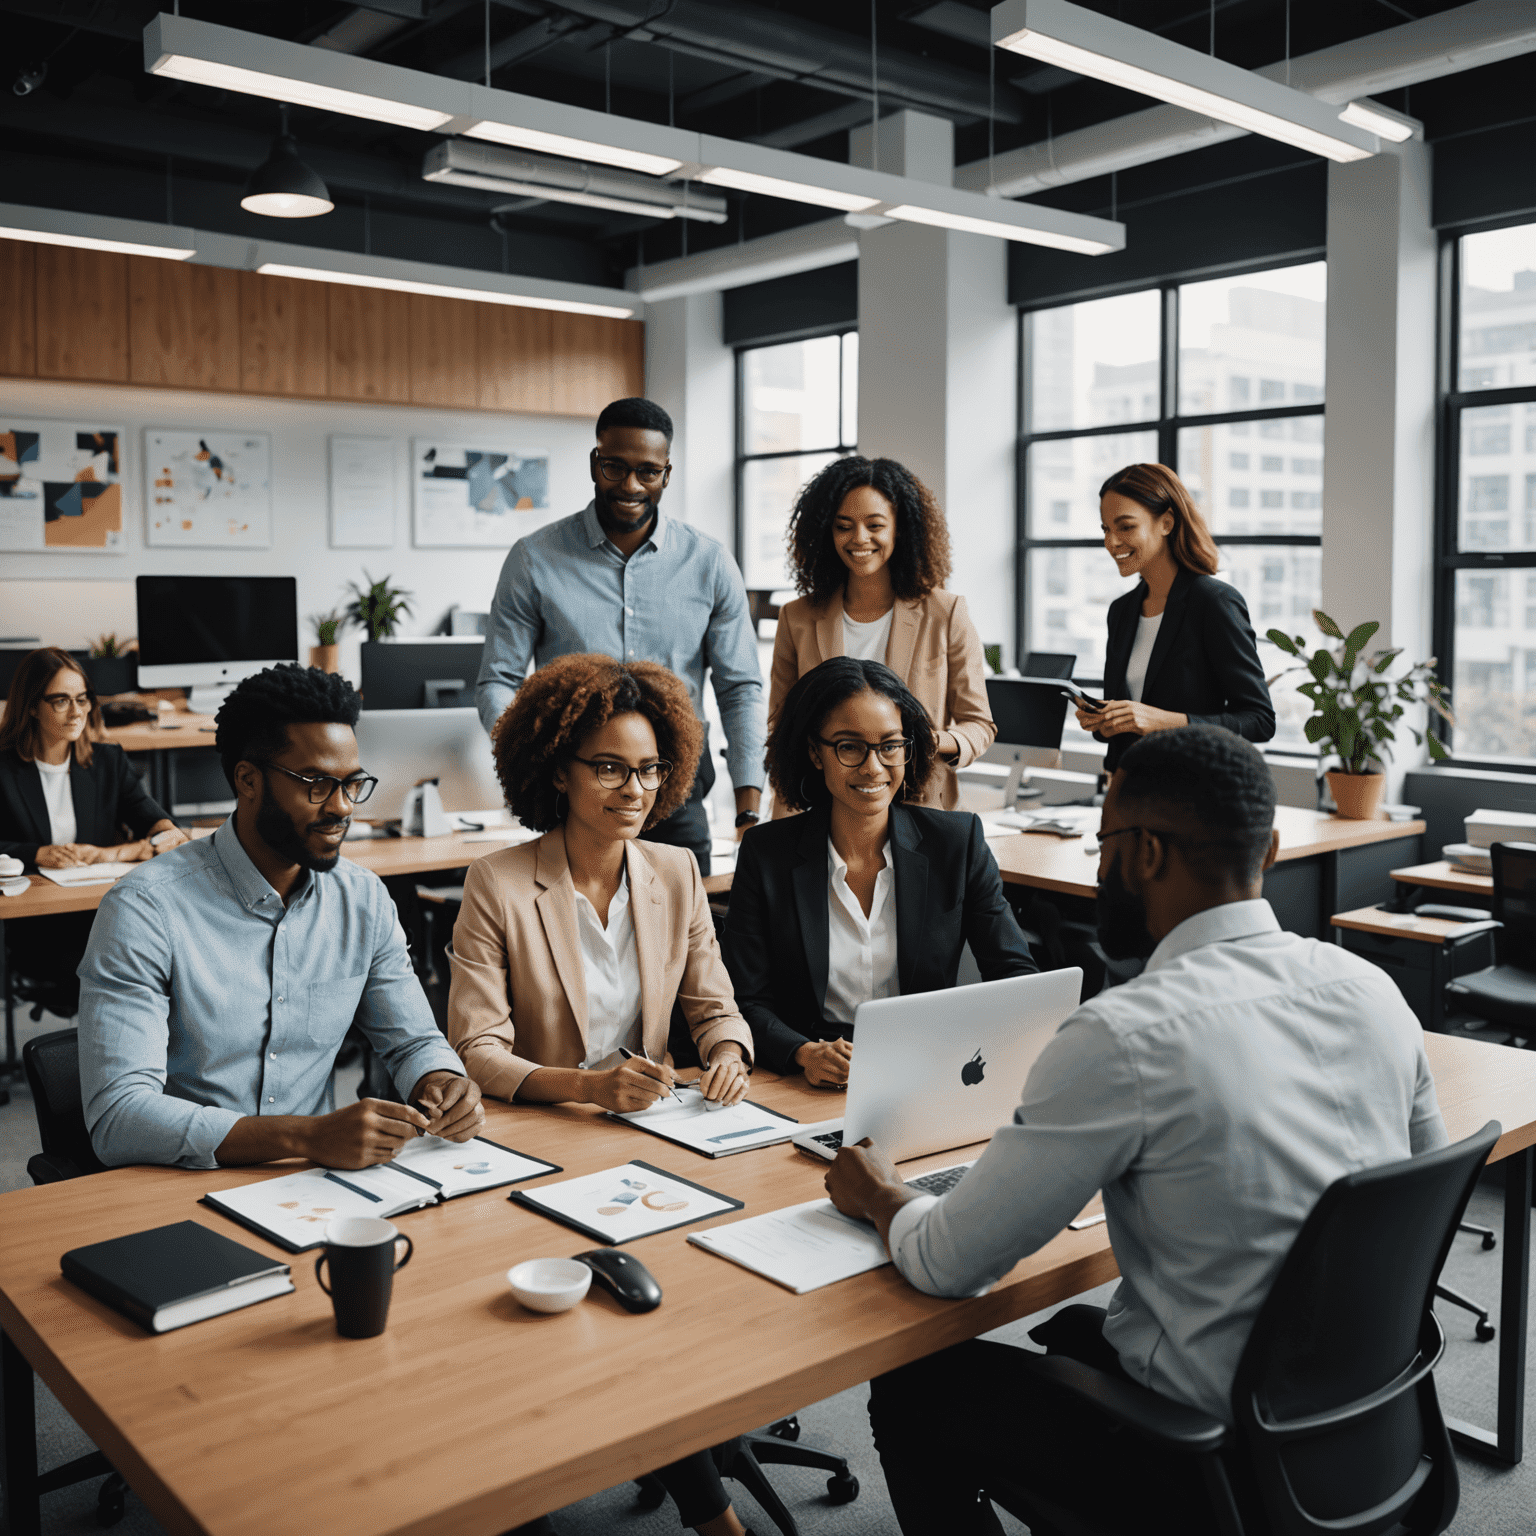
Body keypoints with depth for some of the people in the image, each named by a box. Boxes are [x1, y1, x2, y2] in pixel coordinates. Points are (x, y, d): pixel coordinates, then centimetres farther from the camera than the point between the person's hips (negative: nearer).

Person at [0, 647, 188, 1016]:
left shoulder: (109, 761, 15)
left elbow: (155, 825, 2)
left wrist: (115, 853, -15)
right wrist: (37, 855, -20)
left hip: (102, 916, 3)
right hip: (30, 927, -3)